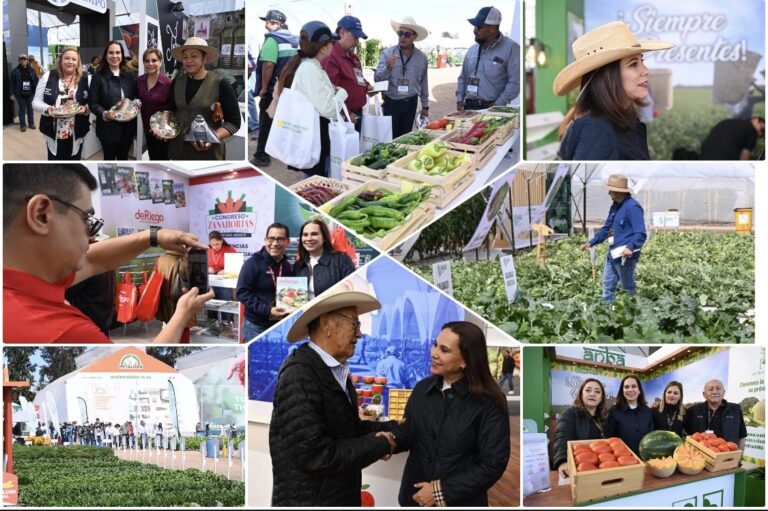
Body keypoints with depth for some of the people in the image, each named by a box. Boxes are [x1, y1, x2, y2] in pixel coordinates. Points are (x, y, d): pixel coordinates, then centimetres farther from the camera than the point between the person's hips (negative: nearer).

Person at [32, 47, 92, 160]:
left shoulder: (86, 79, -3)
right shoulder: (48, 77, -3)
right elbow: (36, 102, 0)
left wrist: (86, 109, -20)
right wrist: (47, 109, -21)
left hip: (76, 133, 0)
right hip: (54, 133, 0)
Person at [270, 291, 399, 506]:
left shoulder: (336, 371, 5)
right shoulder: (299, 375, -21)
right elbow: (313, 454, -26)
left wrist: (392, 428, 3)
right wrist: (378, 444, -17)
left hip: (340, 497, 8)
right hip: (308, 500, -8)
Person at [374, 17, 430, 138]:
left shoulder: (421, 57, 2)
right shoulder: (388, 54, -6)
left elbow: (423, 82, 11)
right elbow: (377, 78, -12)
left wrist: (425, 105, 14)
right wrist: (388, 68, -31)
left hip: (410, 103, 2)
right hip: (391, 102, -2)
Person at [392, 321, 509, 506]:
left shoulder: (489, 403, -14)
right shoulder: (422, 388, -1)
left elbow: (493, 465, -14)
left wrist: (443, 491, -15)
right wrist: (390, 439, -13)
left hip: (460, 503, -4)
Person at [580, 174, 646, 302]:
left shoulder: (633, 207, -19)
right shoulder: (615, 206, 11)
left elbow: (640, 234, -25)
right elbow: (606, 228, 21)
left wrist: (630, 247, -40)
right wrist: (591, 242, 15)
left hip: (625, 256, -9)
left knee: (628, 287, 3)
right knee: (608, 284, 14)